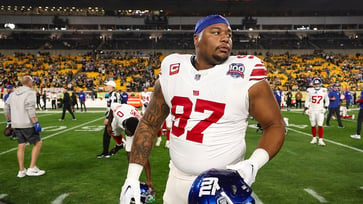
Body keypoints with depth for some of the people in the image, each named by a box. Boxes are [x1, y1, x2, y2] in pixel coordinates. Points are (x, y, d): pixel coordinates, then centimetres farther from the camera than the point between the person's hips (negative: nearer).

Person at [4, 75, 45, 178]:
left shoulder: (13, 93, 15)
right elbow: (30, 109, -19)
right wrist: (36, 123, -20)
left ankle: (21, 170, 16)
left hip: (16, 124, 7)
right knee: (37, 143, 4)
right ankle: (32, 168, 1)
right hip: (27, 124, -7)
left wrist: (9, 121, 27)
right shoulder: (30, 92, -8)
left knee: (21, 146, 12)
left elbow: (6, 108, 19)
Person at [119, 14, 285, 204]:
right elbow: (149, 124, 6)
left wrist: (253, 164, -20)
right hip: (177, 179, 4)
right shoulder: (172, 72, -1)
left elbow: (275, 125, -3)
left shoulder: (246, 76, -11)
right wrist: (132, 177, 1)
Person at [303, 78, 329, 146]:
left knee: (320, 125, -8)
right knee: (313, 125, 8)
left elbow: (327, 100, 13)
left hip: (320, 111, -1)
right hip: (312, 110, 1)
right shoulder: (310, 90, -1)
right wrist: (306, 107, 0)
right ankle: (314, 138, 23)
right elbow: (307, 100, 9)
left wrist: (325, 107, 5)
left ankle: (320, 140, -5)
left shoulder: (324, 90, 0)